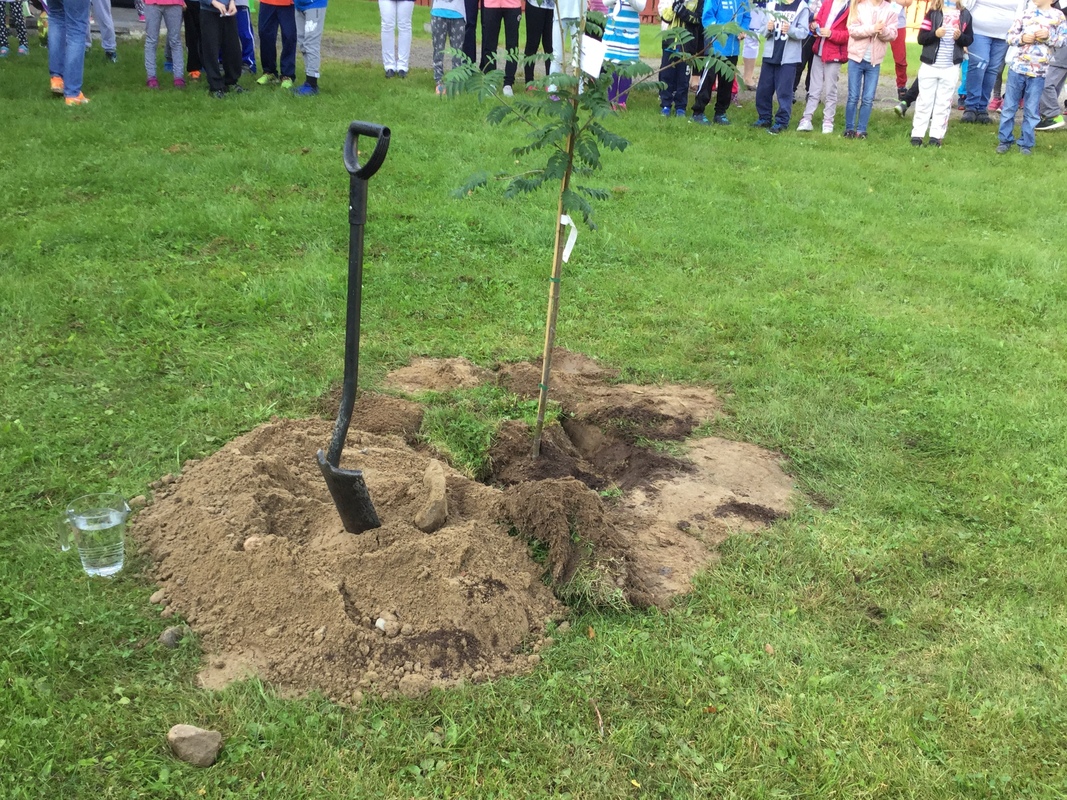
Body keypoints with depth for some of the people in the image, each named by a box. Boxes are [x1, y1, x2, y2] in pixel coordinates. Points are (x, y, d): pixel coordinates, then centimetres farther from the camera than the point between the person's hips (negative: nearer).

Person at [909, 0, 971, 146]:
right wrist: (935, 34, -26)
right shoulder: (933, 12, -5)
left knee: (944, 103, 5)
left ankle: (936, 136, 10)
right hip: (930, 65, -2)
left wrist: (960, 37, -16)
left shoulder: (965, 14, 2)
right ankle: (917, 135, 10)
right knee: (924, 101, 5)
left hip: (951, 68, 2)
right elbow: (921, 38, -9)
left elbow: (969, 39, 4)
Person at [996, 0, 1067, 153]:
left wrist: (1049, 36, -15)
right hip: (1017, 67, 1)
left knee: (1031, 110, 5)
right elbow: (1010, 35, 5)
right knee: (1009, 106, 8)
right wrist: (1021, 38, -14)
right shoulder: (1025, 12, 4)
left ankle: (1026, 143, 15)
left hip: (1038, 72, -1)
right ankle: (1005, 139, 19)